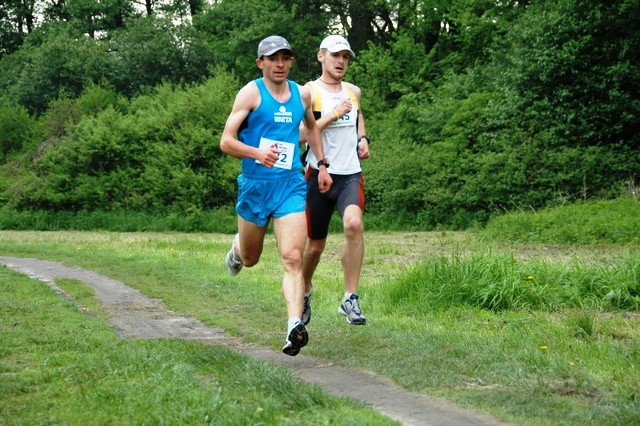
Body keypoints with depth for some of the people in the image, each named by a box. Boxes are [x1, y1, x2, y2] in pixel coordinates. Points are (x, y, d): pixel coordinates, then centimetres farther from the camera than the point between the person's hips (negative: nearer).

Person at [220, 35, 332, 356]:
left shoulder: (302, 94, 8)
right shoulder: (251, 93, -5)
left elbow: (311, 127, 30)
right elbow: (226, 141, -10)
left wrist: (322, 165, 24)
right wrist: (257, 152, -28)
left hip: (291, 186, 2)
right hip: (255, 186, -2)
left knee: (293, 259, -15)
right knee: (250, 259, 17)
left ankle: (295, 326, -24)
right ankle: (237, 248, 53)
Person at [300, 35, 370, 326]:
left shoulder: (354, 92, 12)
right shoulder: (308, 92, -4)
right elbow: (298, 135, -14)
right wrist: (333, 115, -18)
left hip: (351, 174, 3)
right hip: (319, 175, -3)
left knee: (354, 224, -26)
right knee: (315, 244, 8)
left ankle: (350, 298, -20)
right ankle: (305, 290, 38)